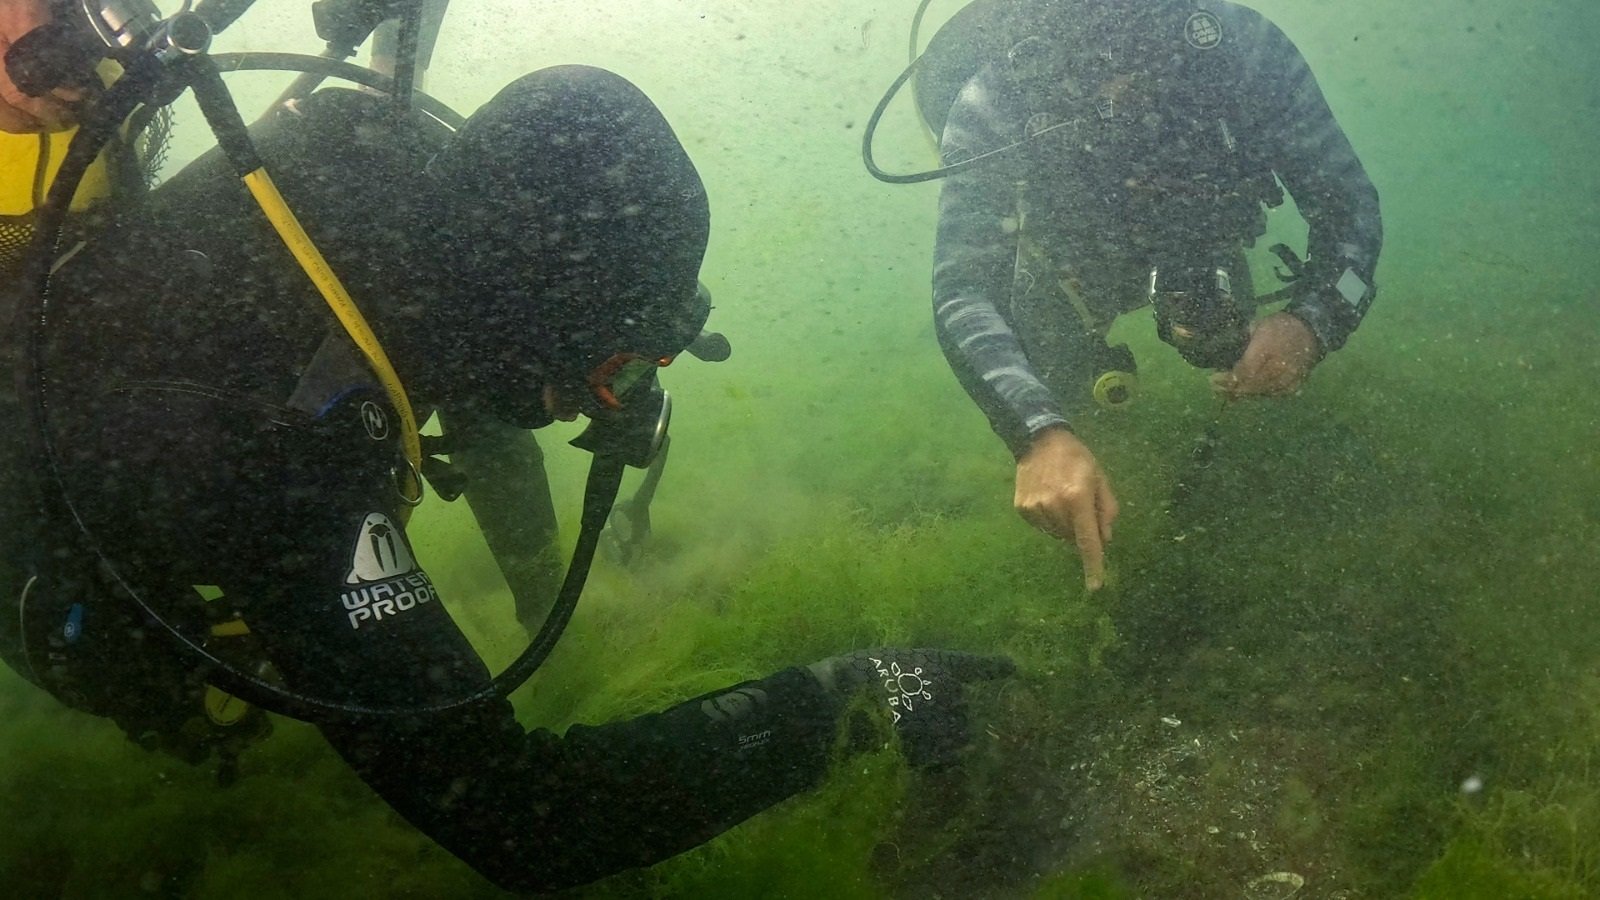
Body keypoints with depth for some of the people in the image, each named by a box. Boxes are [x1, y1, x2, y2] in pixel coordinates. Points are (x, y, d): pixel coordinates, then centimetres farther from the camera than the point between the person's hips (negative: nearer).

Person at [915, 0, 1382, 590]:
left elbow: (1348, 203, -29)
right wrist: (1038, 436, -62)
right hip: (1072, 259, -1)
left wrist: (1309, 325, -51)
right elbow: (961, 291, -45)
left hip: (1199, 242, 1)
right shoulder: (994, 105, -42)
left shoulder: (1244, 48, -39)